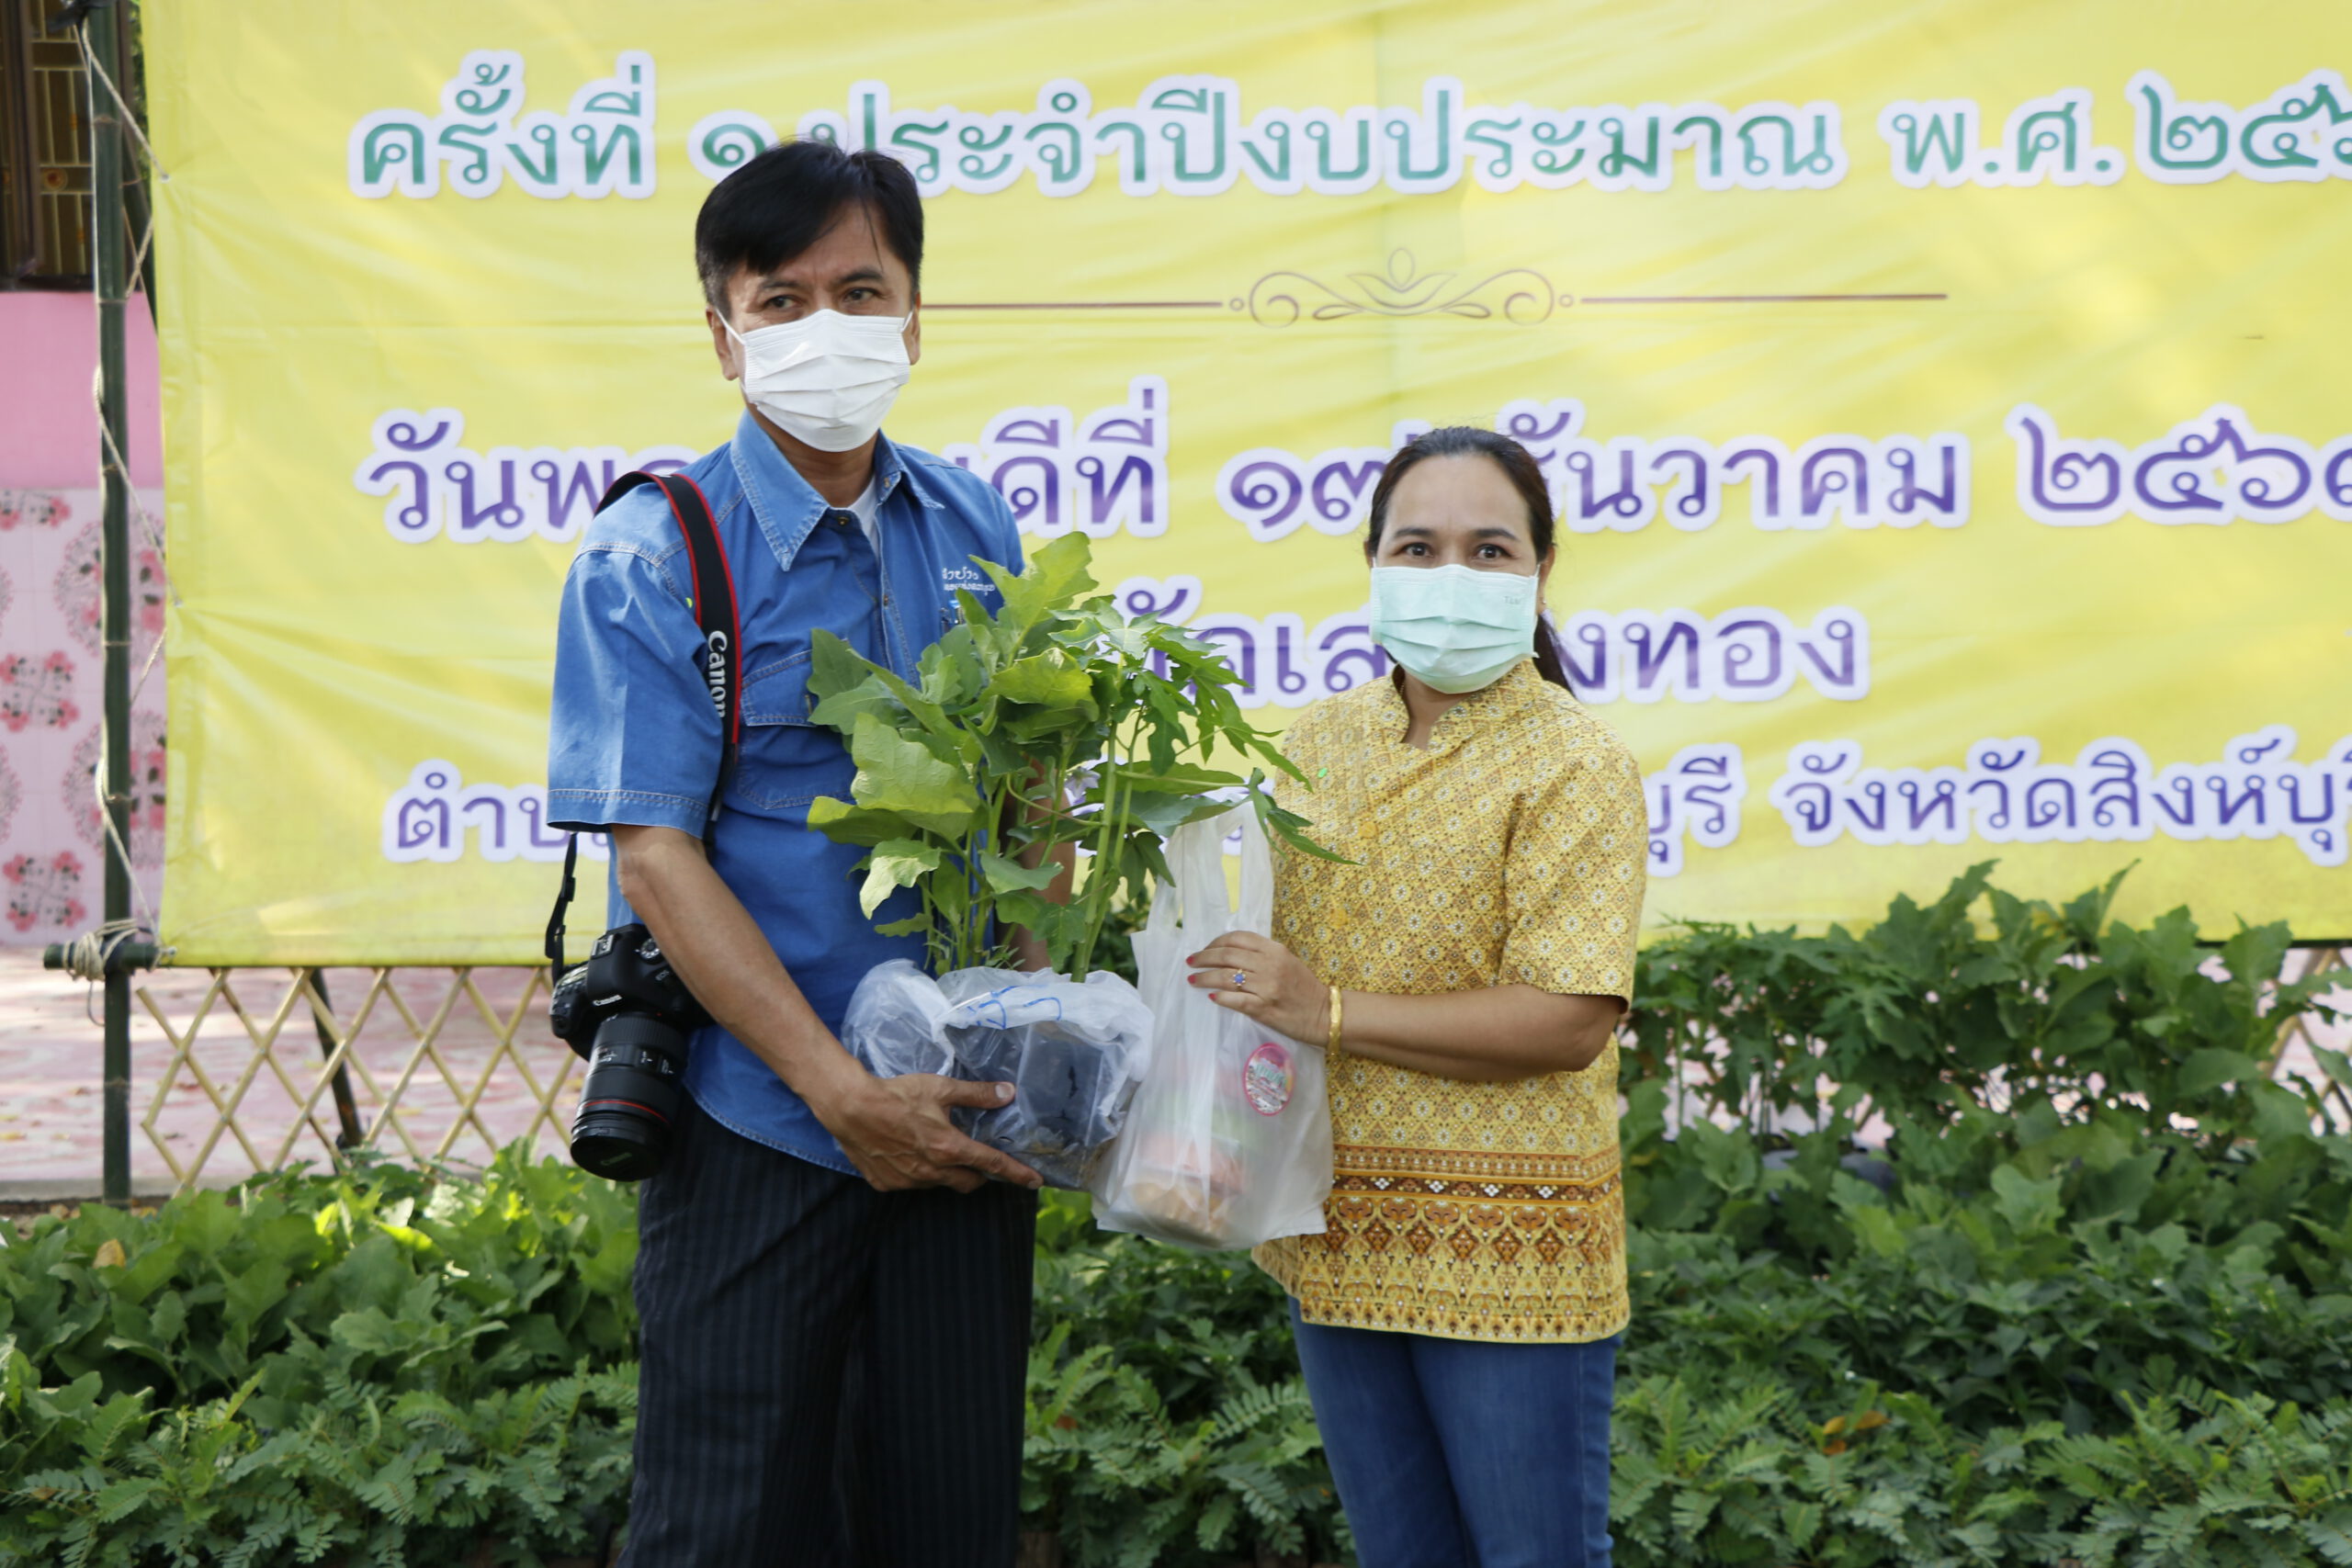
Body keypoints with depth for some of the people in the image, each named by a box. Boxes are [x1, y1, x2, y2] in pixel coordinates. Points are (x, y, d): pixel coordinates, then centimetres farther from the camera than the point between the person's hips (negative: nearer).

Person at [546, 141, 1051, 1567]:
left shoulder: (976, 530, 6)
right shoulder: (651, 558, -9)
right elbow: (656, 858, -13)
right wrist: (844, 1092, -17)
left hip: (964, 1119, 4)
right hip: (760, 1125, -4)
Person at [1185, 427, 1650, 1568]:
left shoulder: (1573, 764, -12)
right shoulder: (1320, 742, 8)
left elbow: (1566, 1022, -20)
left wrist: (1329, 1013, -22)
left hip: (1502, 1250, -6)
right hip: (1338, 1236, 6)